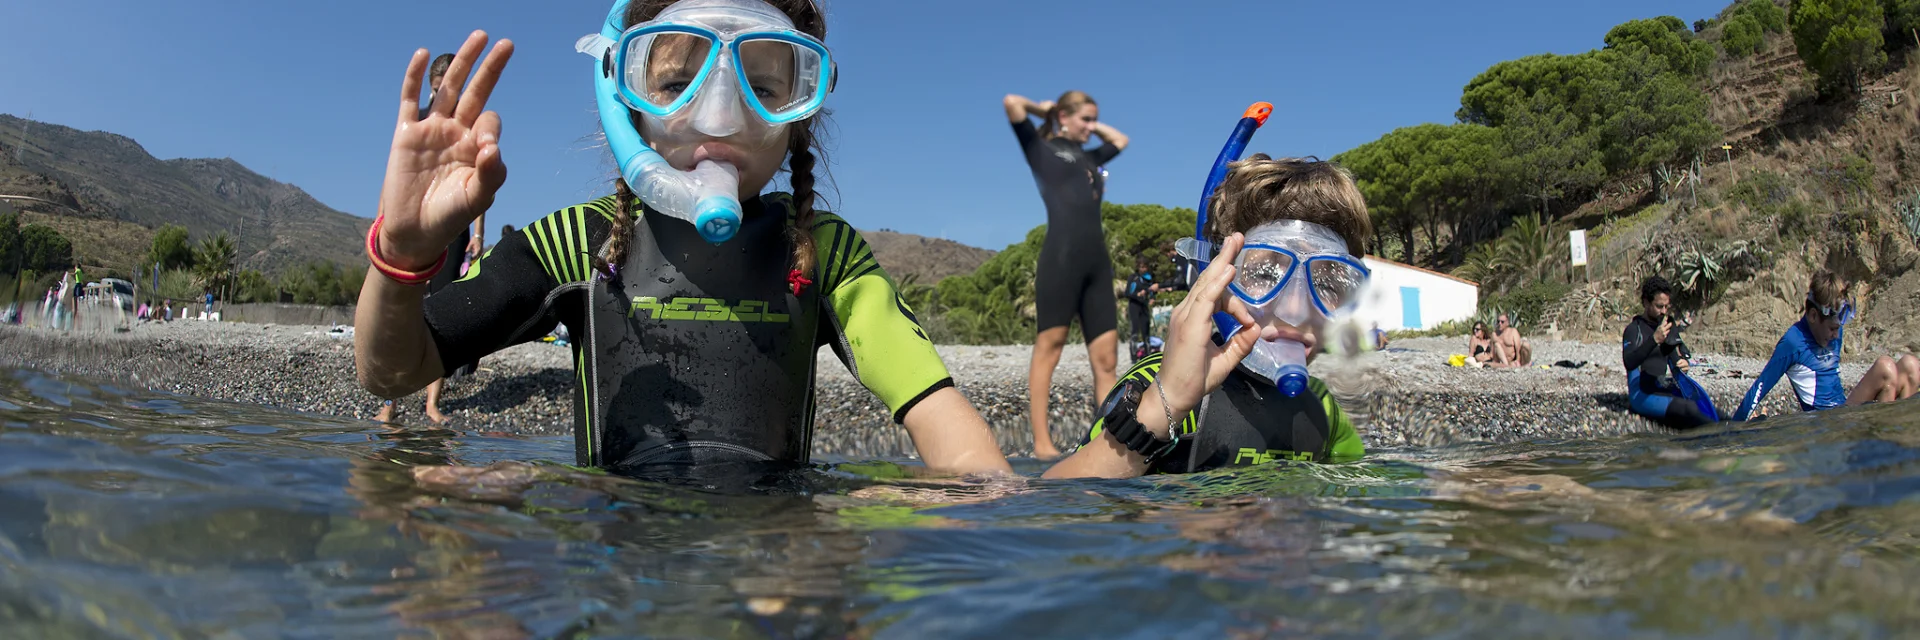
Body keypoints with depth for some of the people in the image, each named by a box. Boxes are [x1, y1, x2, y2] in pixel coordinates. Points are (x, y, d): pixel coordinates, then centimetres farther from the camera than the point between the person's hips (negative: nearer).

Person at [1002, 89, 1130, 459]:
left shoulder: (1089, 157, 27)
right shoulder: (1042, 150, 10)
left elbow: (1121, 140, 46)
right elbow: (1011, 103, -1)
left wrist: (1092, 125, 33)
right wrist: (1042, 109, 16)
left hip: (1097, 262, 7)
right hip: (1061, 257, -7)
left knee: (1106, 356, 0)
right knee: (1050, 345, -6)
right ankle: (1041, 441, -5)